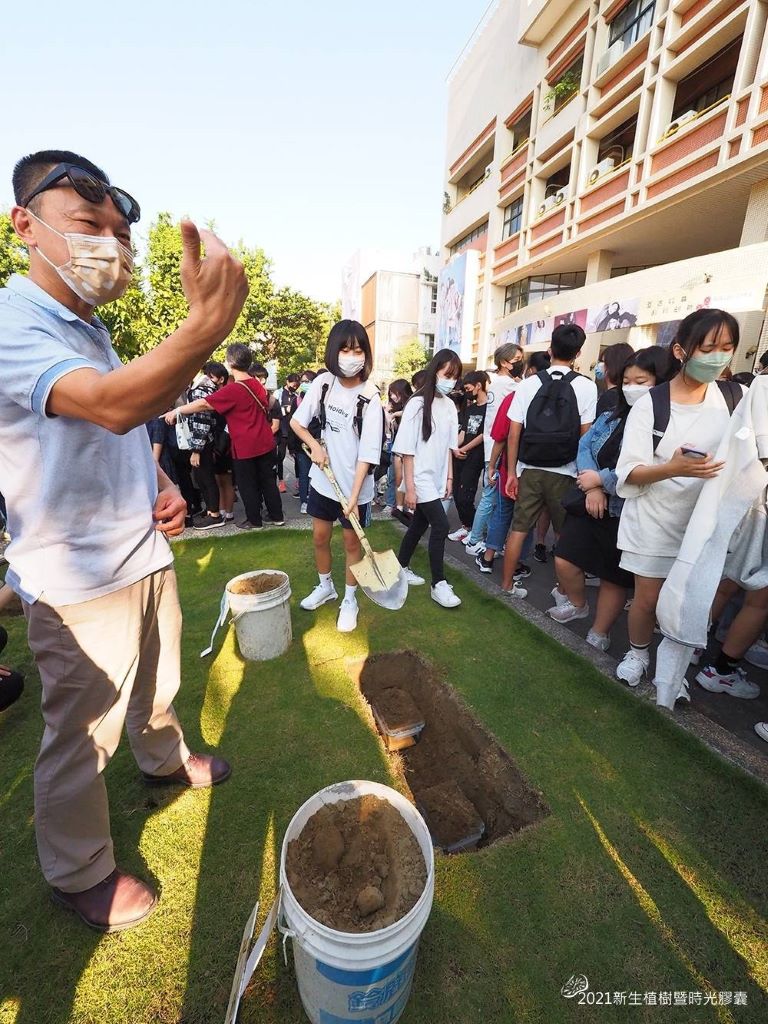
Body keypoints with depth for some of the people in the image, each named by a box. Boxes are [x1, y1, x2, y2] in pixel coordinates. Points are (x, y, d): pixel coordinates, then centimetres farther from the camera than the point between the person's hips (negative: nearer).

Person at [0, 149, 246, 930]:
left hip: (143, 554, 8)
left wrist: (161, 485, 0)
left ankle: (163, 759, 55)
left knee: (156, 685, 27)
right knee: (81, 736, 12)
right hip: (79, 580, -8)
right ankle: (78, 874, 37)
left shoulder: (89, 330, 12)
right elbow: (112, 406, -38)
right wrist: (208, 325, -51)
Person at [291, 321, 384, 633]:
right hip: (322, 478, 4)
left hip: (355, 485, -4)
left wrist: (353, 496, -22)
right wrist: (314, 445, -11)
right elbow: (296, 422, 6)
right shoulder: (323, 382, -4)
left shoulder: (370, 398, -17)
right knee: (320, 536, 16)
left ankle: (350, 600, 29)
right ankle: (325, 586, 41)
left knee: (352, 541, 10)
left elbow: (368, 453, -19)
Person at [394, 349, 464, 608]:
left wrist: (449, 477, 11)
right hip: (421, 478, -6)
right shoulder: (418, 404, -13)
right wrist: (409, 488, -14)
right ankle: (439, 584, 4)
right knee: (441, 526, -10)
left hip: (437, 478, 7)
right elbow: (407, 450, -13)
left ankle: (401, 567, 33)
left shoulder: (450, 405, 6)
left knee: (420, 525, 15)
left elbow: (448, 446, 13)